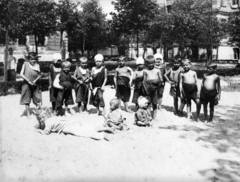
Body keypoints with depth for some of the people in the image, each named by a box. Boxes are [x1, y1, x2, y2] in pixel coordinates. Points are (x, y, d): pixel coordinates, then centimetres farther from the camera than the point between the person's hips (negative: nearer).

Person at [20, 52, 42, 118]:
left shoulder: (37, 65, 0)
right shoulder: (25, 64, -7)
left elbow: (39, 75, 5)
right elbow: (21, 74, -8)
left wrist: (35, 80, -13)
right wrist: (28, 81, -14)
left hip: (35, 85, 2)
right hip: (27, 84, -2)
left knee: (38, 100, -1)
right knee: (27, 100, 7)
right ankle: (28, 114, 18)